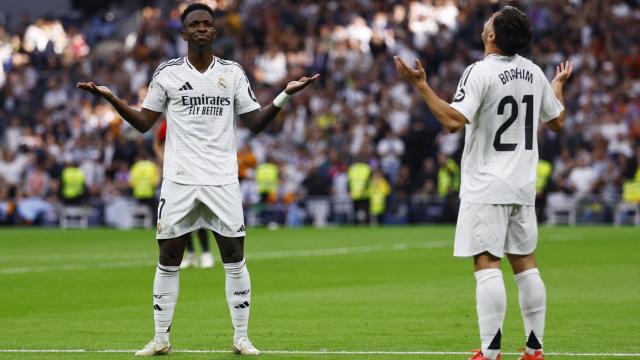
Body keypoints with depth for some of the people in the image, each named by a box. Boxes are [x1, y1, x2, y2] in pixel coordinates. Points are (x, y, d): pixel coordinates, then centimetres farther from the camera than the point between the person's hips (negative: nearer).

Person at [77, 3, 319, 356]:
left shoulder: (233, 72, 5)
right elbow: (143, 123, 7)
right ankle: (161, 339, 9)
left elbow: (255, 122, 7)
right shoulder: (167, 72, 4)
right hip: (179, 181, 0)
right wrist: (110, 97, -5)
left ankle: (241, 338, 7)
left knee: (235, 258, -1)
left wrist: (285, 95, -5)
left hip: (223, 180, 0)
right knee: (168, 260, 0)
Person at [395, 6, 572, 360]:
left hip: (486, 187, -7)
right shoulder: (534, 72, 7)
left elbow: (454, 120, -23)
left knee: (487, 264, -8)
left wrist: (421, 85, -18)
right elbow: (557, 121, 19)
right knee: (525, 263, 11)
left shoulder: (481, 72, -13)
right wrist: (559, 84, 36)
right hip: (523, 185, 7)